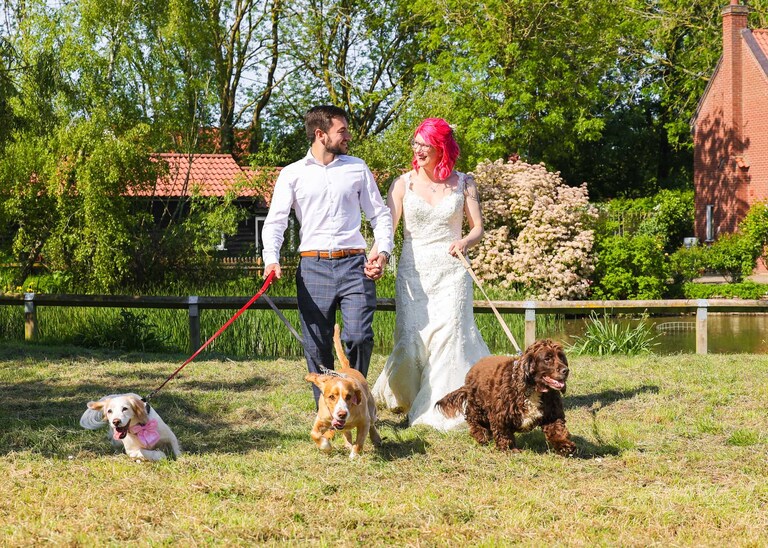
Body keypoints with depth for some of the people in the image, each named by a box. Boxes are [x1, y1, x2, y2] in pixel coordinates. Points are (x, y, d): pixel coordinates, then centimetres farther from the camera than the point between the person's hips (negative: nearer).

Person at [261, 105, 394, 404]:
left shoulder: (357, 169, 14)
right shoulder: (292, 174, 9)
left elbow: (380, 214, 15)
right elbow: (275, 221, 2)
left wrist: (383, 251, -3)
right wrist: (271, 259, -16)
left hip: (354, 265, 0)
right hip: (313, 267, 0)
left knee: (358, 337, -13)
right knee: (317, 345, 1)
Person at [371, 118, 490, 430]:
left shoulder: (463, 183, 5)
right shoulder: (404, 184, 3)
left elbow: (477, 227, 6)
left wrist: (465, 242, -17)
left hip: (451, 272, 0)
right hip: (413, 272, 0)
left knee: (448, 336, -8)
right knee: (412, 339, -4)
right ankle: (401, 392, 27)